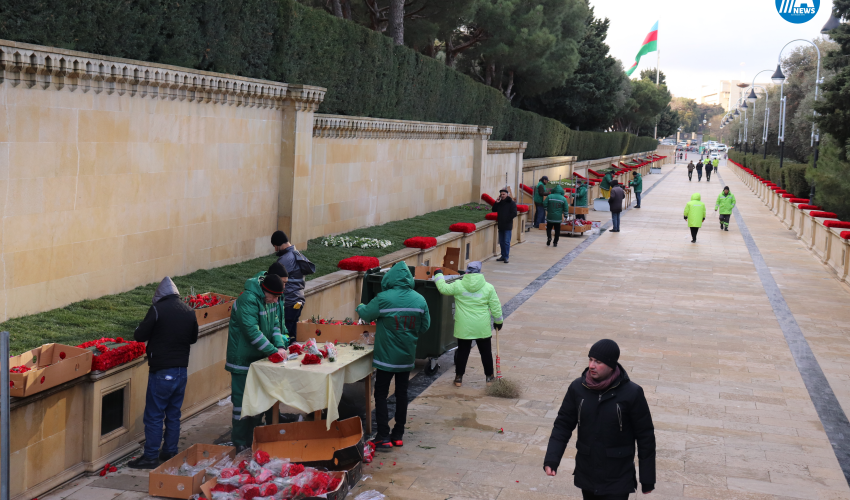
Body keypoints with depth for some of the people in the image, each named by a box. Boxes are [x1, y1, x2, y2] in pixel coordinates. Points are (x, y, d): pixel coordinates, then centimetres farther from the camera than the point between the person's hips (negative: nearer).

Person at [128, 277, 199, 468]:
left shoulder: (157, 309, -13)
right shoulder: (189, 311, 4)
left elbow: (139, 336, -8)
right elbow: (193, 338, 17)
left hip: (161, 372, -6)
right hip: (181, 370, 6)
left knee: (154, 416, 2)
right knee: (173, 415, 15)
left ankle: (150, 457, 5)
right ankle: (170, 453, 22)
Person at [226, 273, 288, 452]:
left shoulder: (266, 300, 7)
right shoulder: (248, 300, -22)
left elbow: (274, 326, 10)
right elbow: (252, 331, -28)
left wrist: (280, 346, -7)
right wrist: (273, 351, -27)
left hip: (259, 360, 9)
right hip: (243, 361, -9)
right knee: (242, 403, -2)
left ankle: (252, 440, 28)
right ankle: (240, 445, 9)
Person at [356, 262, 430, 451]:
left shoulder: (383, 299, -18)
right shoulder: (419, 300, -4)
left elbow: (365, 315, -3)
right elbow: (425, 326, 4)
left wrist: (360, 307, 19)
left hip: (386, 356, -4)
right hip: (407, 356, 4)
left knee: (381, 394, 6)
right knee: (402, 393, 16)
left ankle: (383, 437, 1)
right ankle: (398, 435, 23)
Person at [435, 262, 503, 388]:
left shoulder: (458, 285, -8)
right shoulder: (488, 287, -6)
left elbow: (443, 288, 6)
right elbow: (496, 307, 0)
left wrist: (438, 275, 21)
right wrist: (498, 321, 14)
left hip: (463, 328, 0)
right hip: (482, 328, 0)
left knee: (462, 351, 11)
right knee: (486, 352, 14)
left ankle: (459, 378, 18)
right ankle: (489, 377, 23)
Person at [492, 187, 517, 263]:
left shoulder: (511, 203, -6)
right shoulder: (500, 203, 11)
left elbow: (514, 214, -10)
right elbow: (494, 210, 12)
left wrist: (508, 220, -10)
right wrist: (496, 203, -1)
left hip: (508, 226, -6)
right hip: (501, 225, 6)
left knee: (506, 242, -7)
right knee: (501, 242, 10)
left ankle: (506, 257, -4)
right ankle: (503, 256, 18)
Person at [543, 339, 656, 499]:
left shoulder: (631, 393, -14)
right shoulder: (578, 388, -5)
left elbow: (645, 436, -6)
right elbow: (563, 424, 2)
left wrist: (647, 479, -3)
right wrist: (551, 460, -12)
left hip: (617, 480, -4)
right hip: (586, 476, 4)